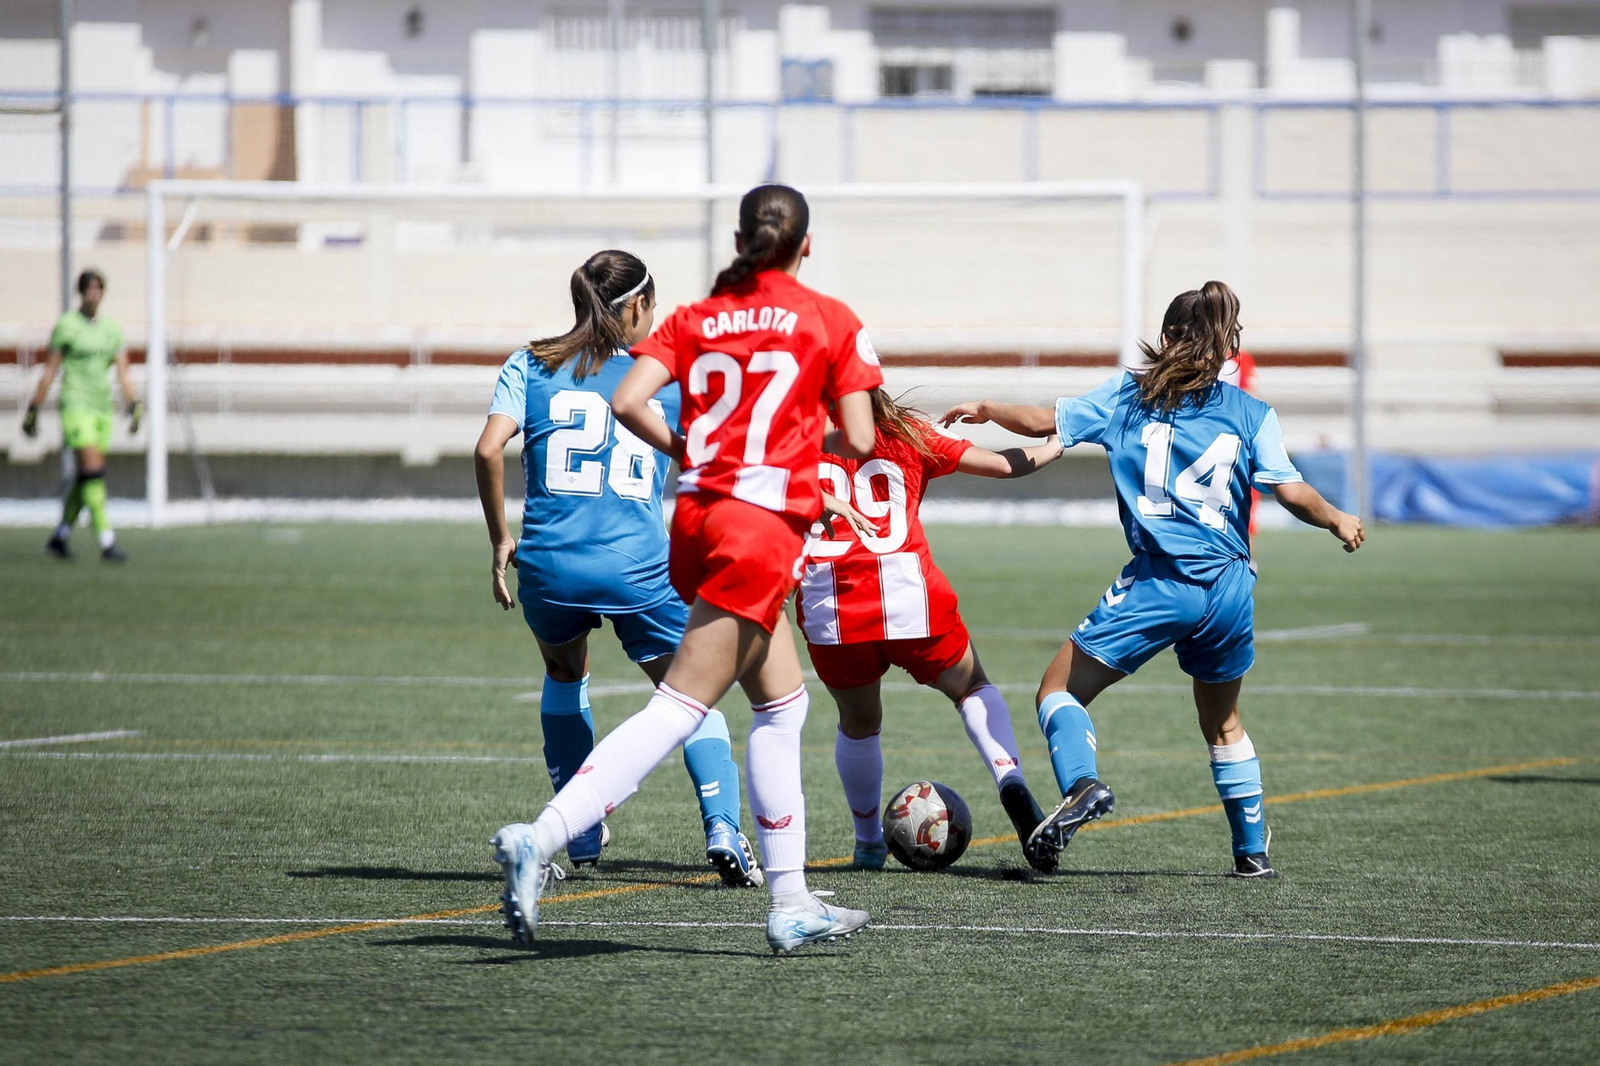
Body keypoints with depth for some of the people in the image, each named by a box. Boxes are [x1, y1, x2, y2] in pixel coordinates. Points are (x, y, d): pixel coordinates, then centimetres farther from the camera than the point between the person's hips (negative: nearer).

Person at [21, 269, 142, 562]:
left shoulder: (111, 328, 10)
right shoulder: (66, 325, -3)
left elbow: (123, 372, 6)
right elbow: (50, 371, 0)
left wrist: (134, 406, -7)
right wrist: (34, 409, 0)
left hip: (103, 406, 6)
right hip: (76, 404, -6)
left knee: (86, 477, 8)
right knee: (93, 471, -15)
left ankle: (60, 536, 23)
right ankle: (106, 542, -19)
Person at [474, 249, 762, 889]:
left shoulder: (531, 367, 7)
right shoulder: (669, 378, 7)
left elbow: (489, 449, -7)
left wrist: (499, 538, 3)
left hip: (549, 566, 2)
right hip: (640, 570, -2)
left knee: (564, 673, 30)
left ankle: (581, 833, 28)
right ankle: (722, 829, -11)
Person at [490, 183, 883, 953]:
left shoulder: (693, 319, 11)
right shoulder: (831, 320, 2)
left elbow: (627, 402, -3)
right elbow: (859, 441, -1)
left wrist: (685, 451, 14)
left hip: (699, 515, 6)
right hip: (763, 523, -6)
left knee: (782, 706, 18)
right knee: (677, 710, -12)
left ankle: (791, 905, 18)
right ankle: (539, 842, -28)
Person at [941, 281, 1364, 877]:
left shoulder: (1128, 397, 6)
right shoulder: (1252, 414, 7)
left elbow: (1041, 423, 11)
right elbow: (1294, 495, 0)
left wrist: (986, 411, 30)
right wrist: (1340, 522, 20)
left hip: (1160, 581, -3)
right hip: (1229, 589, 3)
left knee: (1059, 690, 6)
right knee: (1223, 723, 24)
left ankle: (1082, 783, -22)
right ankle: (1252, 851, 25)